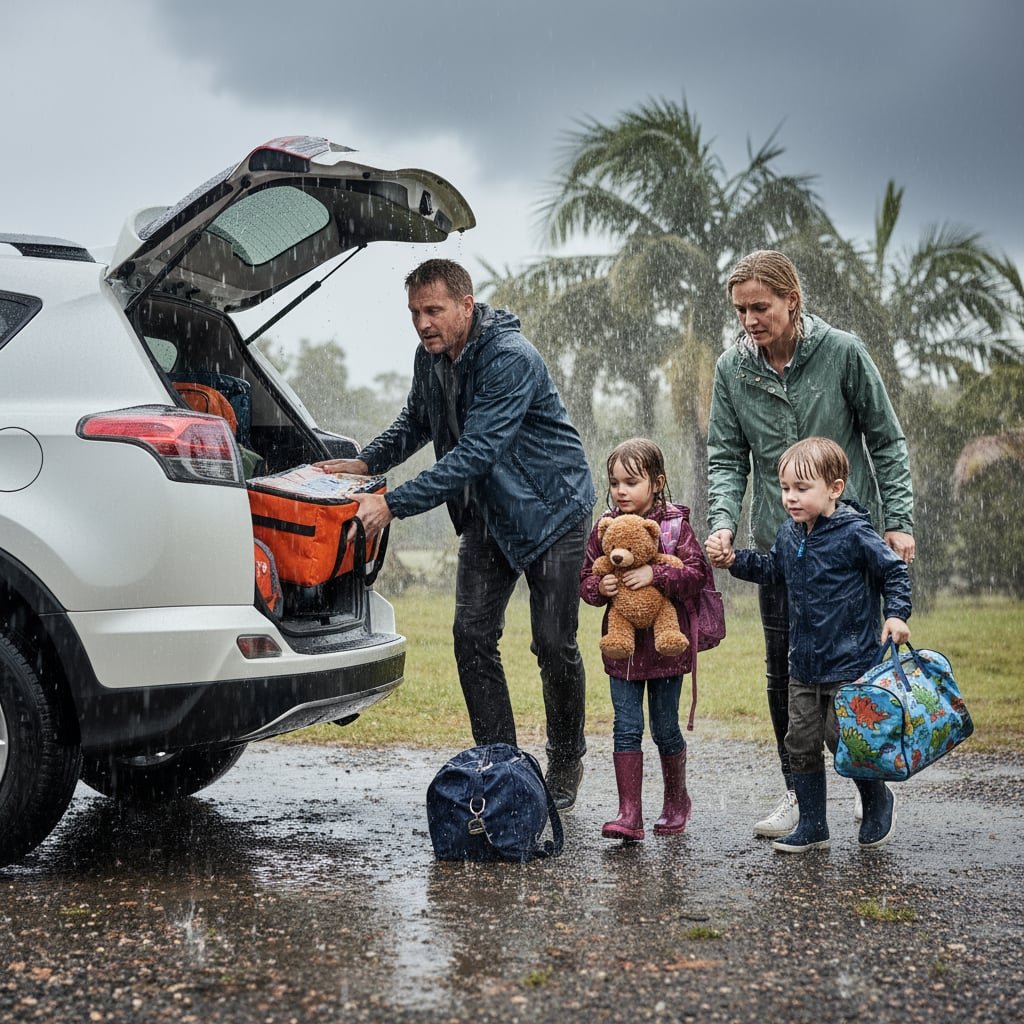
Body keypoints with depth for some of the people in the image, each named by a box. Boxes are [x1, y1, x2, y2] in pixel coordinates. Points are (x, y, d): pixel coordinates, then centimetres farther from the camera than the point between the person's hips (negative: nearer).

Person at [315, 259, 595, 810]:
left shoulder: (512, 359, -29)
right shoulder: (430, 358, -4)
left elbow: (474, 454, -36)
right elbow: (415, 422, 15)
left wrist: (393, 504, -39)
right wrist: (366, 462, -4)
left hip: (551, 506, -7)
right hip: (487, 512, 7)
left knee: (554, 645, -3)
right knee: (472, 634, -3)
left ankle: (566, 764, 18)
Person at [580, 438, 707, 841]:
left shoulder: (675, 525, -5)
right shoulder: (604, 528, 4)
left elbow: (696, 574, -13)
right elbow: (585, 578, 9)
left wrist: (656, 575, -25)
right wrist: (599, 586, -13)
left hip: (664, 643, -2)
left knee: (665, 728, 9)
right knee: (626, 728, 0)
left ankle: (676, 800, 31)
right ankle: (629, 815, 1)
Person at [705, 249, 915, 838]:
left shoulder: (843, 353, -8)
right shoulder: (733, 368, 0)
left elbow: (887, 442, -1)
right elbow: (727, 457, 2)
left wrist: (898, 521, -6)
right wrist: (723, 521, -14)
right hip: (778, 544, 3)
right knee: (784, 668, 3)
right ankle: (800, 793, 16)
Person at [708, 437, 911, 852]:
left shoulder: (854, 534, -14)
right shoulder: (789, 534, 5)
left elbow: (895, 571, -6)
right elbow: (771, 569, 24)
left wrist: (896, 615, -18)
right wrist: (733, 560, 11)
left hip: (850, 663, -7)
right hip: (804, 664, 7)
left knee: (843, 738, -4)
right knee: (801, 742, 8)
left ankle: (879, 801, 23)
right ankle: (812, 826, 18)